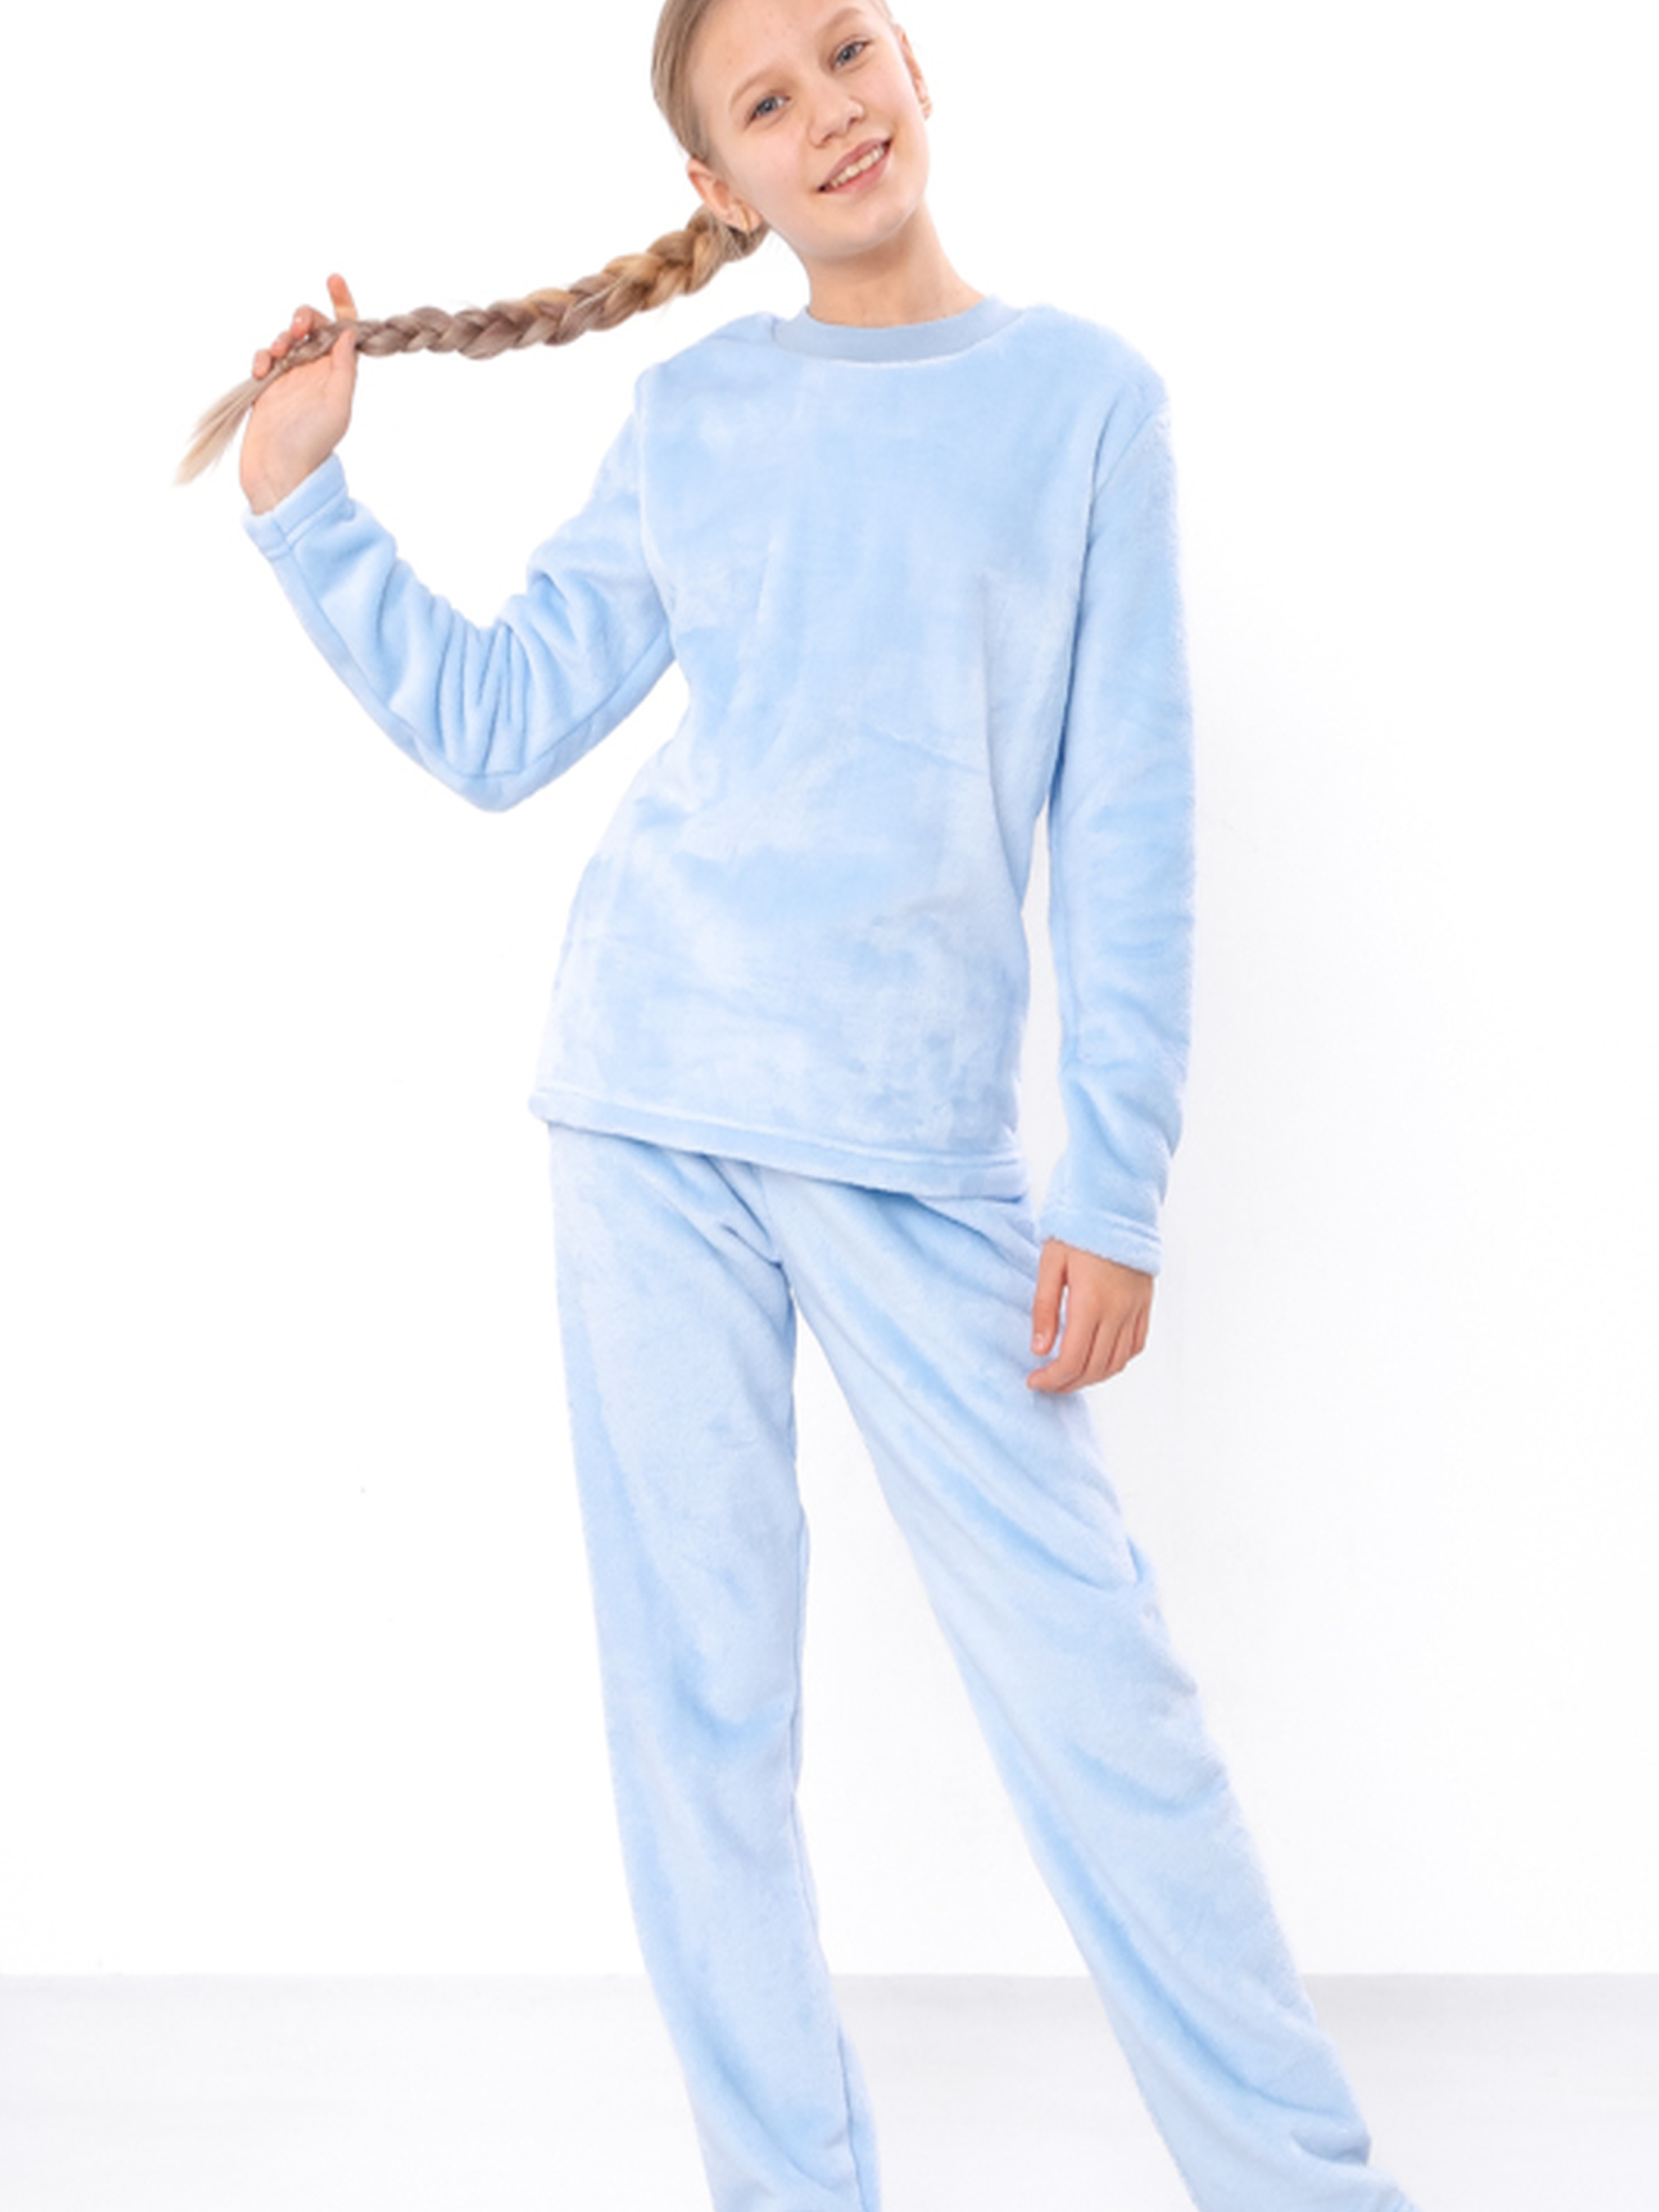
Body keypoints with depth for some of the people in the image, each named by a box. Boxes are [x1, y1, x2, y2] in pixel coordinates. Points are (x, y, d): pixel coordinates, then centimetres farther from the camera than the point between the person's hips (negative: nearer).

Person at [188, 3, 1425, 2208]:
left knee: (1089, 1674, -3)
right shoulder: (693, 414, 10)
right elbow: (493, 724, 14)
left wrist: (1118, 1187, -4)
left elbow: (1125, 827, 1)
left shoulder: (1085, 395, 4)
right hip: (649, 1115, 3)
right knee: (695, 1690, 5)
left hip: (918, 1136, -2)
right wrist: (304, 496, 7)